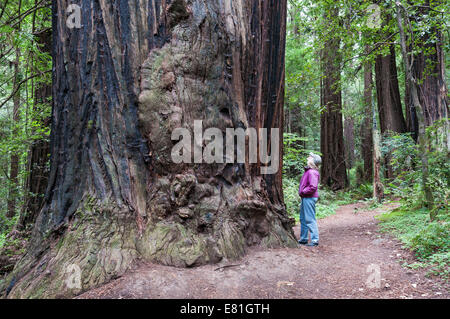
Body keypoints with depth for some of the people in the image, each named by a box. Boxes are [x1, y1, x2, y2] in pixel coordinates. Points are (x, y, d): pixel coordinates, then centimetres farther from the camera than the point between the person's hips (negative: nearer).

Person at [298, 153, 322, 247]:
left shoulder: (312, 172, -19)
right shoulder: (308, 171, 13)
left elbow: (313, 187, -26)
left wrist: (303, 191, -14)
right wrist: (301, 192, 12)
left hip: (309, 198, -11)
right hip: (305, 198, 11)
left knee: (310, 219, -5)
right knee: (303, 219, 17)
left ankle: (315, 240, 2)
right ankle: (303, 239, 27)